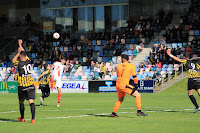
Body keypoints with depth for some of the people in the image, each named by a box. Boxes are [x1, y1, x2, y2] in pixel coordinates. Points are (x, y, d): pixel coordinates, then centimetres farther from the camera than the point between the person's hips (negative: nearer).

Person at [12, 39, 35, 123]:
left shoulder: (19, 64, -12)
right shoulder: (28, 62, 0)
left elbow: (13, 60, 12)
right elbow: (24, 54, 20)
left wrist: (18, 53, 12)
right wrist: (20, 45, 31)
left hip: (22, 86, -3)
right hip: (31, 85, 3)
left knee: (21, 102, 16)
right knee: (31, 102, -5)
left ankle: (22, 118, 27)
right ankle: (33, 118, -16)